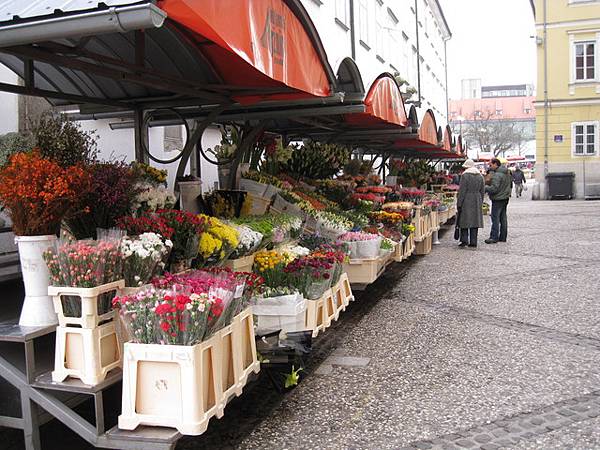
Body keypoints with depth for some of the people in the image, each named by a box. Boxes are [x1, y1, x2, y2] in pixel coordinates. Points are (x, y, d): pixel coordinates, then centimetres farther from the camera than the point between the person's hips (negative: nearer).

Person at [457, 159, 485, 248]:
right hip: (477, 201, 5)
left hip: (466, 201, -5)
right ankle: (473, 242, 7)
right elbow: (482, 191, 12)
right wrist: (480, 202, 20)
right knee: (475, 220, 7)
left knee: (464, 220, 3)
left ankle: (464, 240, -4)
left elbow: (462, 191, -11)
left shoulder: (465, 175, -9)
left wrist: (459, 203, -7)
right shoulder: (480, 176, 9)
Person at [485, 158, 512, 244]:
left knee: (495, 218, -6)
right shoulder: (507, 173, 12)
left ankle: (494, 237, -5)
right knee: (503, 218, 12)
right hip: (505, 198, 10)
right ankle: (503, 237, 18)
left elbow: (494, 188, -25)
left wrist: (484, 188, -14)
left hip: (498, 199, -10)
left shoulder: (497, 175, -19)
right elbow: (511, 185, 20)